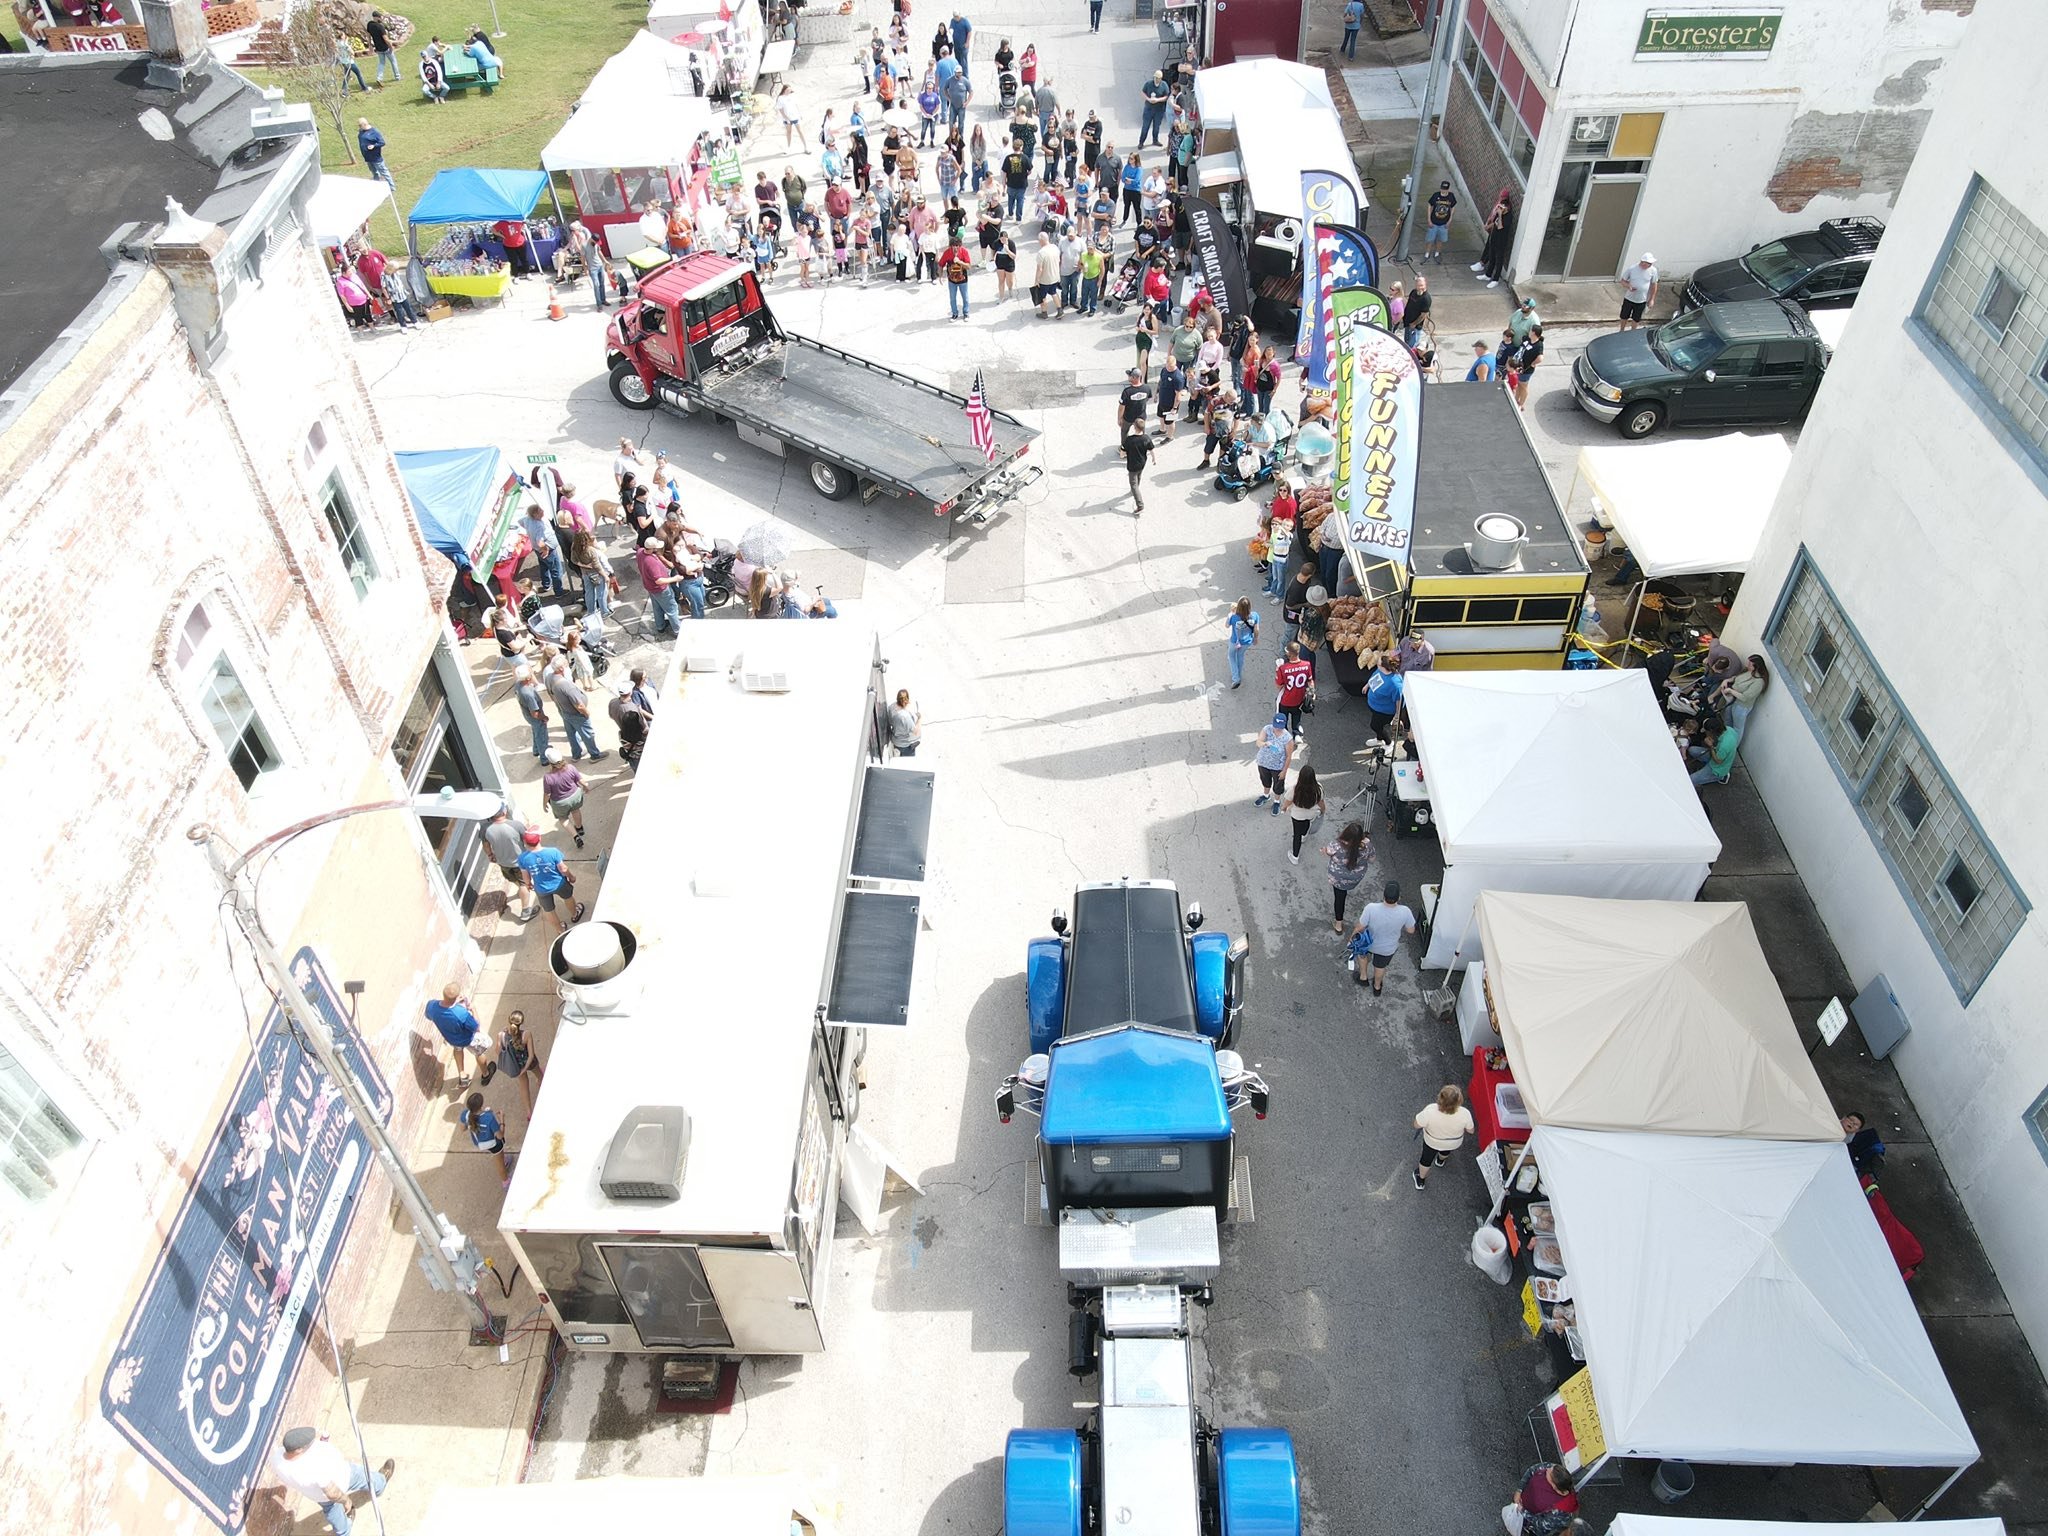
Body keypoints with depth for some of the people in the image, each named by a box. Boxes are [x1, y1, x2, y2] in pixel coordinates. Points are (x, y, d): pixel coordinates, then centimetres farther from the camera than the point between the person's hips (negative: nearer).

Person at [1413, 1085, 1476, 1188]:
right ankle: (1440, 1160, 69)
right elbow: (1471, 1131, -16)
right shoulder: (1464, 1114, -37)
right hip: (1453, 1144, 2)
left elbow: (1417, 1125, -23)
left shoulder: (1430, 1111, -41)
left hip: (1432, 1142, -2)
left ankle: (1421, 1180, 54)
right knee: (1445, 1152, 38)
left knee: (1427, 1158, 30)